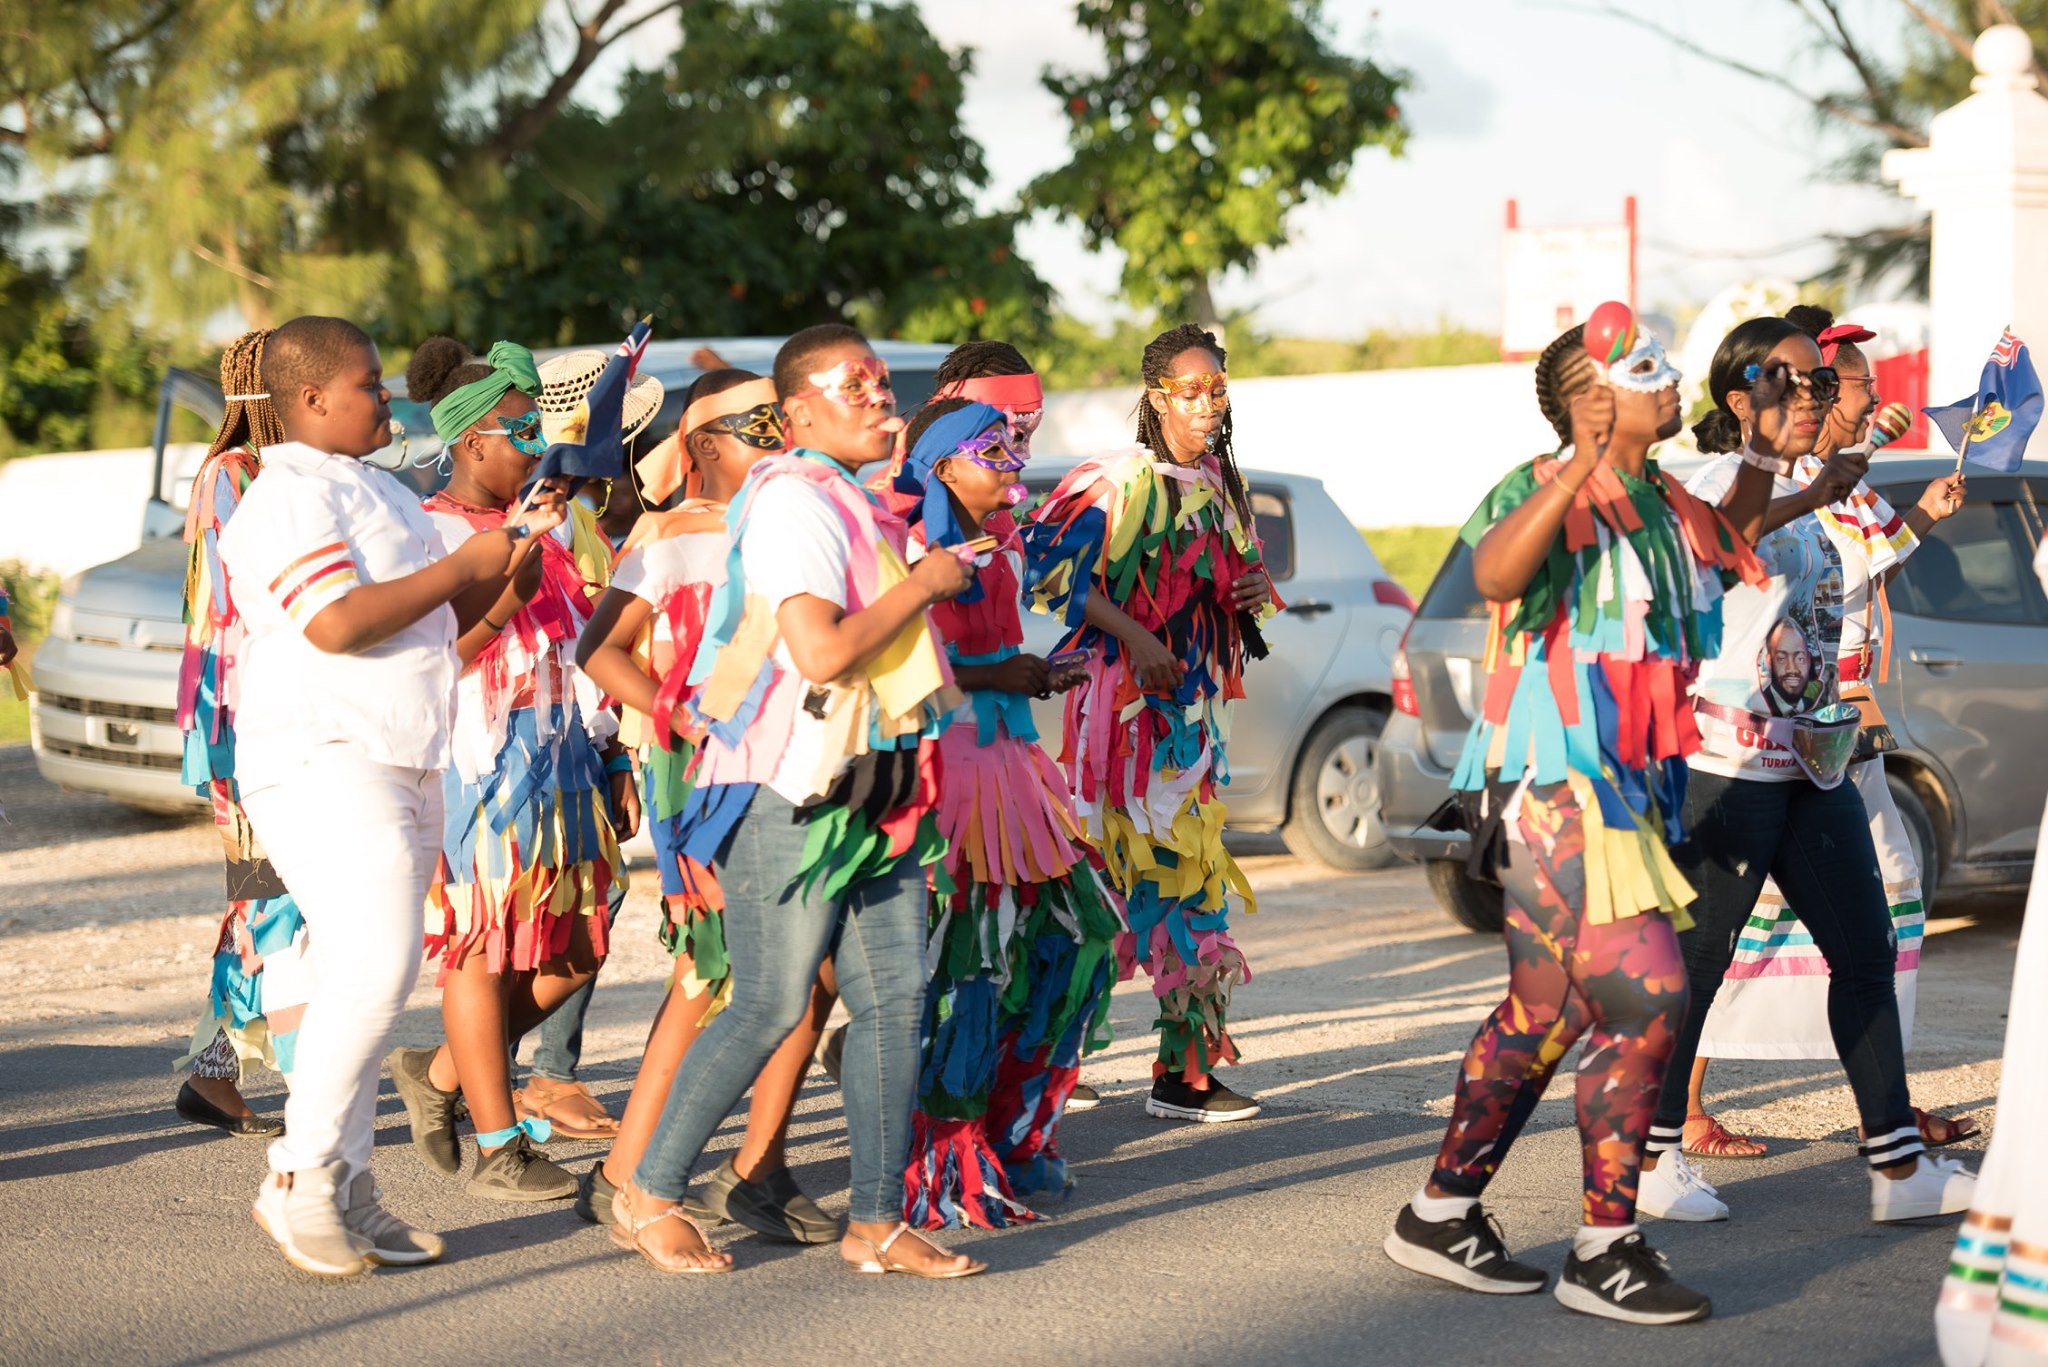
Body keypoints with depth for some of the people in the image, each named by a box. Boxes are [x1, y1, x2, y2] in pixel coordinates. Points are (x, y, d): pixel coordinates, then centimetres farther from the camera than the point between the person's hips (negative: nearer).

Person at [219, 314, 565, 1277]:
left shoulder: (378, 493, 21)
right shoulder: (289, 497, -10)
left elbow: (442, 625, 27)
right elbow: (337, 622, -23)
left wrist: (512, 552, 12)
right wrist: (463, 565, -14)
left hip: (405, 765, 10)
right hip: (322, 762, -10)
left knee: (364, 980, 9)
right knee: (372, 971, -19)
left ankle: (347, 1188, 12)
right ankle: (298, 1179, -11)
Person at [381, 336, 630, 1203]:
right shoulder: (434, 532, -8)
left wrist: (613, 760, 18)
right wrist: (504, 601, -27)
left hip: (560, 759, 8)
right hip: (478, 764, -8)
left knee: (571, 951, 7)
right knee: (482, 946, -2)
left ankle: (441, 1074, 23)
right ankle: (497, 1149, 4)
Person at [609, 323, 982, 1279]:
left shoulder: (856, 506, 18)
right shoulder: (793, 500, -13)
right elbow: (821, 650, -23)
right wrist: (925, 584, -13)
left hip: (871, 793, 9)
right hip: (789, 791, -9)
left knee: (894, 998, 3)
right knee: (770, 1005, -7)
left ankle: (876, 1223, 9)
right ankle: (648, 1198, 5)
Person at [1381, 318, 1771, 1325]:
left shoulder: (1670, 507, 13)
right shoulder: (1538, 492, -12)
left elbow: (1727, 550, 33)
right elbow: (1494, 573, -33)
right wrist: (1576, 474, -43)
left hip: (1628, 791, 9)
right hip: (1554, 785, -9)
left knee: (1546, 1011, 14)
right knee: (1643, 998, -13)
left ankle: (1441, 1215, 24)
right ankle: (1605, 1251, -6)